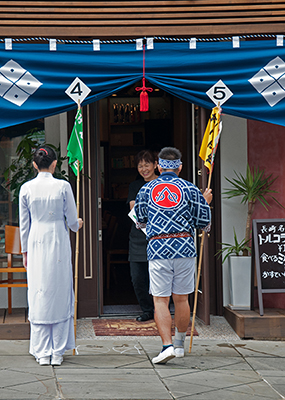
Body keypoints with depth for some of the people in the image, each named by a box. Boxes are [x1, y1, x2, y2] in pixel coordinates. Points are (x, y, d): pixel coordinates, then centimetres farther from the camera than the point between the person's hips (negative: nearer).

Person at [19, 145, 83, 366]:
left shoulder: (27, 188, -1)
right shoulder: (63, 186, -6)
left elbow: (24, 224, 5)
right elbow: (72, 220, 0)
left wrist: (25, 251, 16)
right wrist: (77, 225, 24)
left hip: (36, 244, 1)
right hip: (59, 244, -1)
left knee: (38, 297, 7)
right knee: (60, 295, 6)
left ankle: (42, 352, 9)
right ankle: (57, 352, 9)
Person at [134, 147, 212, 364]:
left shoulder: (146, 189, 8)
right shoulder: (190, 189, 3)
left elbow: (140, 220, 21)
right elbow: (203, 221, 5)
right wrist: (206, 202, 23)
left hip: (157, 248, 0)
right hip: (184, 247, 1)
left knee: (160, 300, 0)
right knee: (181, 298, 12)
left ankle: (167, 345, -13)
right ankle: (180, 344, 24)